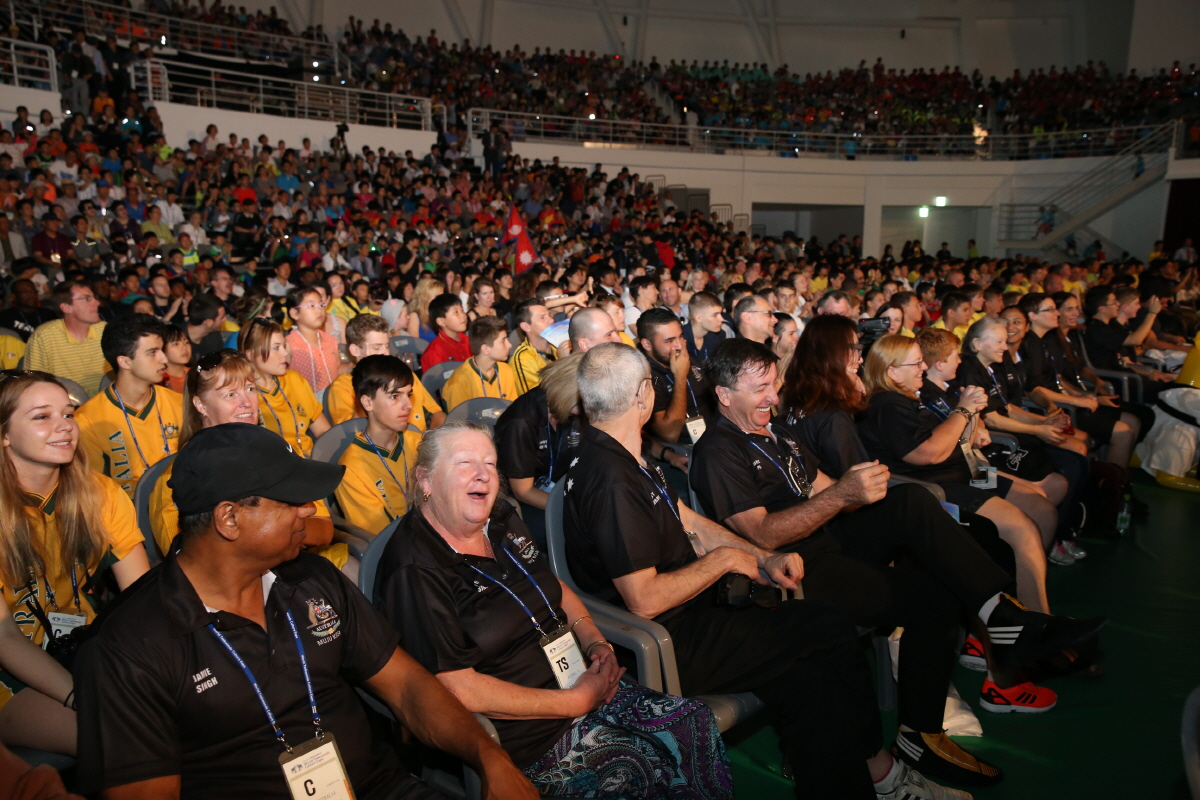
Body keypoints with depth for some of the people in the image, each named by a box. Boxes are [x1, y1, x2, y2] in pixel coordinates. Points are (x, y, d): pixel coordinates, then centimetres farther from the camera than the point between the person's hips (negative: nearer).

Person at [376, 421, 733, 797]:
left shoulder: (503, 523, 6)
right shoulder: (414, 572, -18)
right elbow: (459, 688, -21)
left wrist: (596, 644, 0)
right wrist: (575, 702, -19)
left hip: (581, 682, 8)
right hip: (521, 735, -7)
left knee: (695, 720, -3)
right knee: (650, 769, -17)